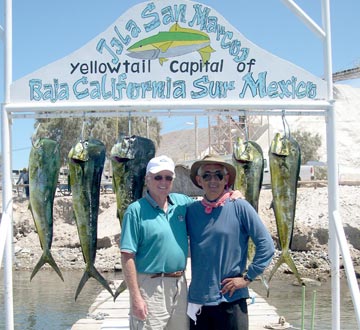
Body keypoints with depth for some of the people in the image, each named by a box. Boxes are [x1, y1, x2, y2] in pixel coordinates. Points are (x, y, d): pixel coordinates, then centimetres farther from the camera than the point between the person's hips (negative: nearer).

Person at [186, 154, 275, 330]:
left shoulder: (239, 207, -5)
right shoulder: (192, 210, 4)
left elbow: (266, 245, -6)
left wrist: (247, 278, -6)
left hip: (230, 300, -3)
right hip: (197, 301, 3)